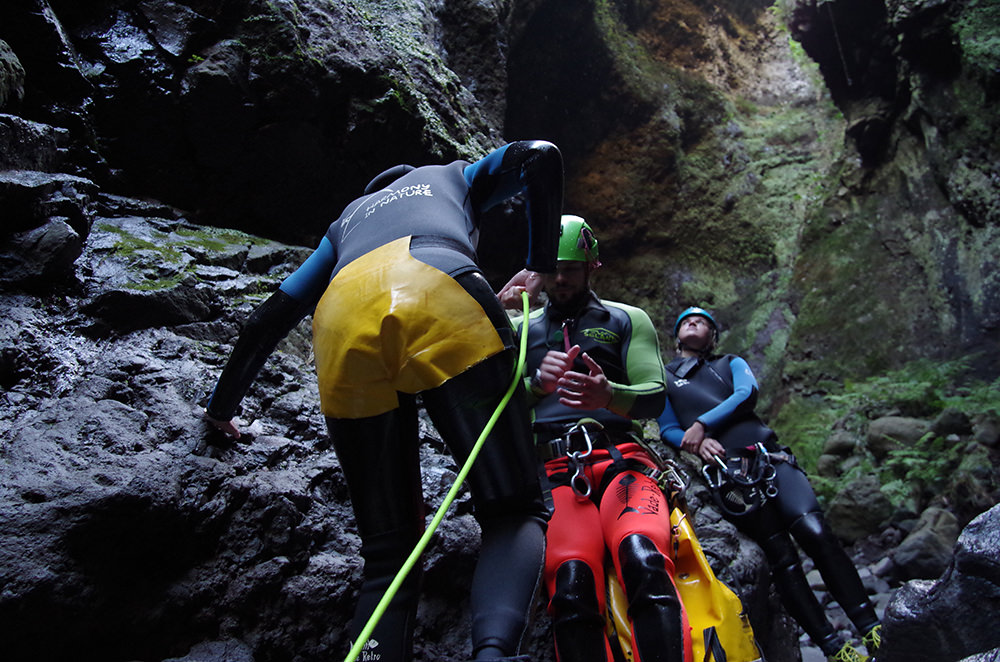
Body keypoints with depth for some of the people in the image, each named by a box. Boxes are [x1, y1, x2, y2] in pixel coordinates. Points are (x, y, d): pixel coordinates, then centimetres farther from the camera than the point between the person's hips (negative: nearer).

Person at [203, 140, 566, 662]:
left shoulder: (344, 223, 44)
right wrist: (541, 262, 31)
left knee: (388, 552, 8)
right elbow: (539, 157, 24)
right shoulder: (453, 176, 41)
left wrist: (223, 404, 51)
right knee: (514, 512, -2)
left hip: (340, 328, 3)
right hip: (441, 298, -3)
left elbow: (270, 317, 40)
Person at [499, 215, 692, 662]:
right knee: (571, 586, -30)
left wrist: (609, 396, -18)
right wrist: (537, 384, -12)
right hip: (554, 472, 0)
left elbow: (654, 397, 7)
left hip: (622, 461, 0)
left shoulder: (627, 320, 20)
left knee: (643, 559, -34)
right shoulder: (521, 328, 23)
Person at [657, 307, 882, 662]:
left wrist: (702, 424, -9)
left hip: (770, 455, 2)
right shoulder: (663, 377, 22)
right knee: (781, 556, -10)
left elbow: (747, 393, 3)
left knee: (815, 532, -19)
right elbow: (667, 430, 11)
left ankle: (871, 630, -17)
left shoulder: (731, 363, 26)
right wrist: (697, 443, -11)